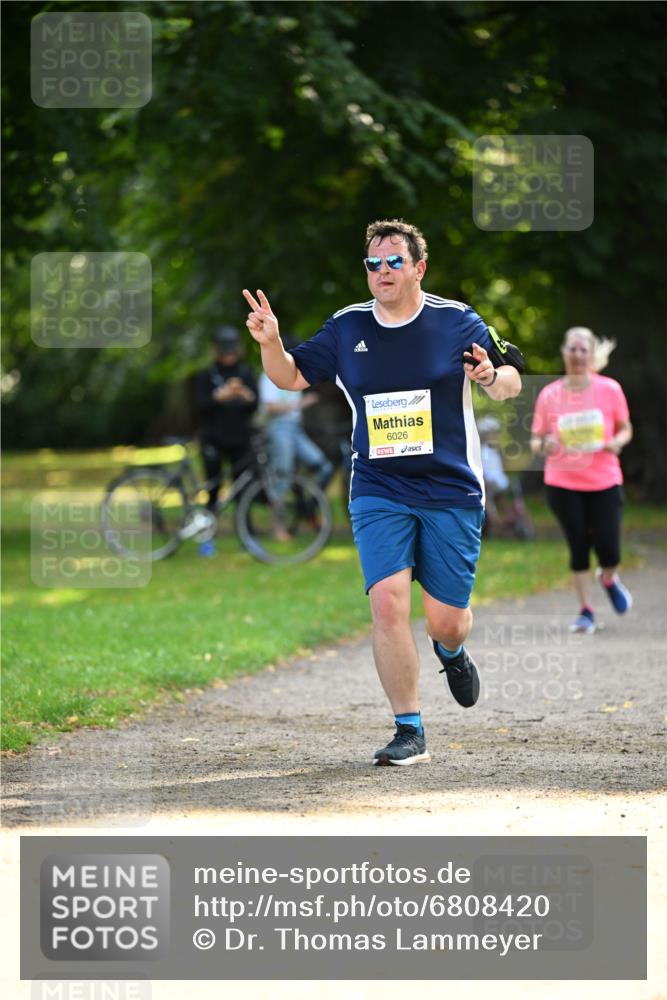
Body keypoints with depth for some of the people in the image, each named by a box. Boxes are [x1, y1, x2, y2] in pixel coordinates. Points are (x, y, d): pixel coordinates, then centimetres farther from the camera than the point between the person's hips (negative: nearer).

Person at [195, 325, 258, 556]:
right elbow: (200, 404, -8)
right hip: (214, 439, -2)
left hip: (239, 439, 2)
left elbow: (255, 407, 0)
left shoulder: (246, 373, 8)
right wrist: (220, 396, -26)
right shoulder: (208, 376, 2)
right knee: (213, 489, -4)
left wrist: (247, 396, -22)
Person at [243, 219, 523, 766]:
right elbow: (292, 375, 14)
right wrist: (270, 342, -8)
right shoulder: (346, 328, 5)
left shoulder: (457, 322, -1)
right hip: (378, 493, 1)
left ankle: (452, 651, 41)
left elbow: (510, 382, 2)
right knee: (388, 602, -16)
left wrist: (493, 377, -22)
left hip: (452, 494, -1)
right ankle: (410, 731, -7)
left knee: (445, 621, 1)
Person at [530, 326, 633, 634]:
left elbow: (625, 428, 10)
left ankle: (609, 579, 31)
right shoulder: (549, 395, -2)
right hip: (563, 484, 0)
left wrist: (616, 442, -13)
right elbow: (535, 440, 5)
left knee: (609, 552, -6)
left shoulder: (610, 390, -2)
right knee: (578, 548, -2)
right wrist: (543, 445, -19)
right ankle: (586, 610, 13)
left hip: (604, 482, 0)